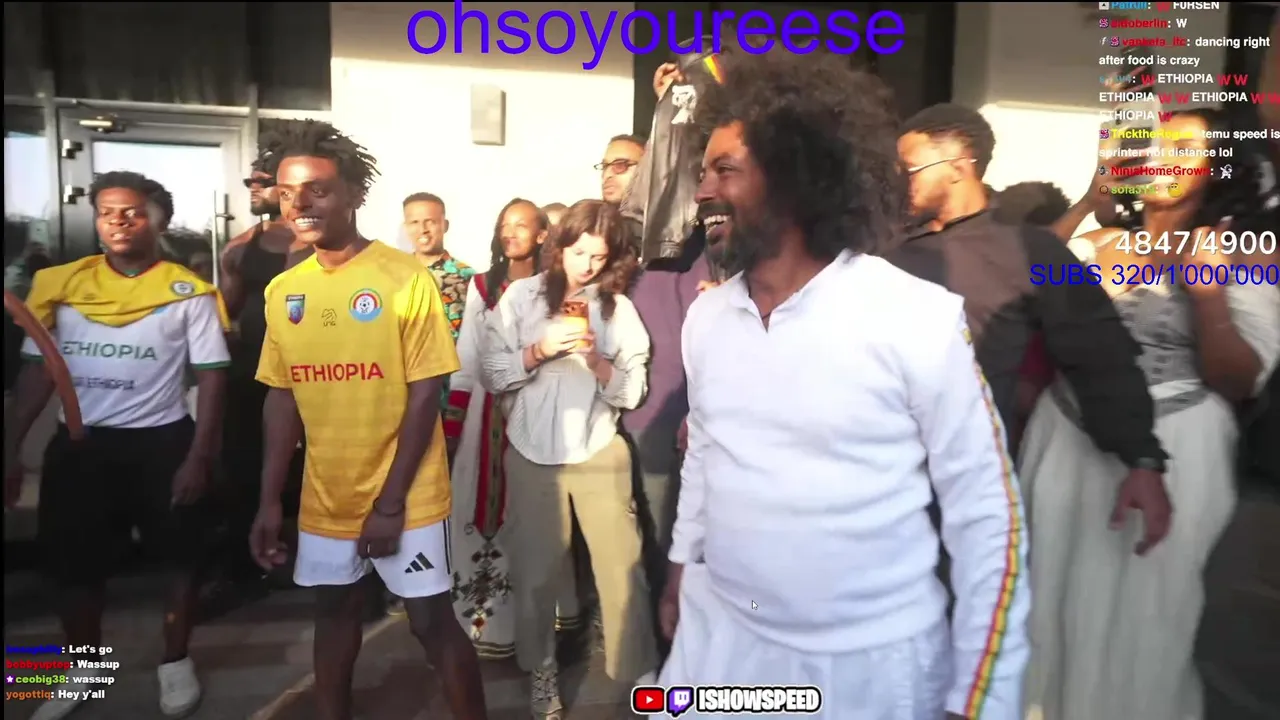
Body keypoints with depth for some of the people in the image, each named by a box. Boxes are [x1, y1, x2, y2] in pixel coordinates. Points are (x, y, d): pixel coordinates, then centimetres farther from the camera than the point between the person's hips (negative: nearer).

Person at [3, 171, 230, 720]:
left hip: (160, 442, -3)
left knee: (179, 557, 9)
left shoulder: (189, 293, -6)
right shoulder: (62, 285, 3)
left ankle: (175, 662, 31)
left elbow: (212, 376, -6)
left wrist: (199, 457, -12)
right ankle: (83, 672, 36)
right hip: (78, 444, 3)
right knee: (75, 565, 14)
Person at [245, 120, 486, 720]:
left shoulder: (406, 278, -13)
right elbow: (282, 398, 8)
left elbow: (425, 395, -13)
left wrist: (391, 501, -14)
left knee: (431, 621, 4)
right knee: (334, 613, 19)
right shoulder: (282, 290, 3)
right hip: (324, 497, 5)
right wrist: (270, 501, 6)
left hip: (403, 498, -5)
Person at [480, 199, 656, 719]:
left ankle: (640, 675, 17)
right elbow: (491, 373, -1)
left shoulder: (618, 307, 2)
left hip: (599, 454, 0)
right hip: (532, 454, 1)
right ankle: (542, 672, 31)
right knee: (536, 572, 11)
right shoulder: (521, 296, 2)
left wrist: (597, 361, -17)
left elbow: (632, 392, 0)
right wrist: (539, 350, -16)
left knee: (622, 569, 0)